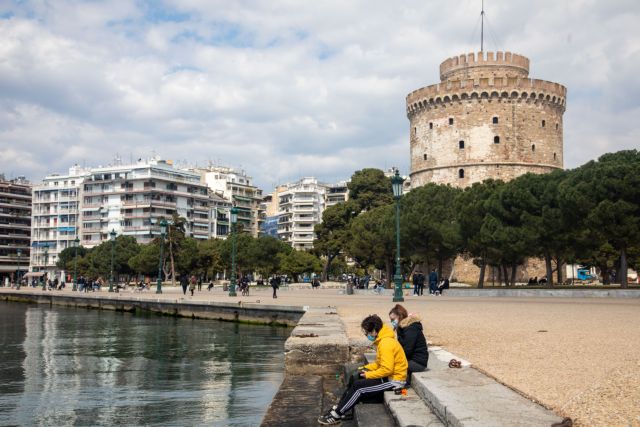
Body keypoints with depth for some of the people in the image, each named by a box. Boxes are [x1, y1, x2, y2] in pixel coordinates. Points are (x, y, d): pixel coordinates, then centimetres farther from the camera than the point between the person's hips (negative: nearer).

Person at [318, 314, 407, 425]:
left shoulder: (386, 343, -23)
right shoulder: (382, 340, 9)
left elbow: (387, 369, -27)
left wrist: (368, 375, -16)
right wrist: (366, 368, 5)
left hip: (394, 381, -10)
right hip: (388, 376, 10)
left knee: (358, 387, -14)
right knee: (355, 378, 3)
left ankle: (336, 415, -4)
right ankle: (338, 409, 4)